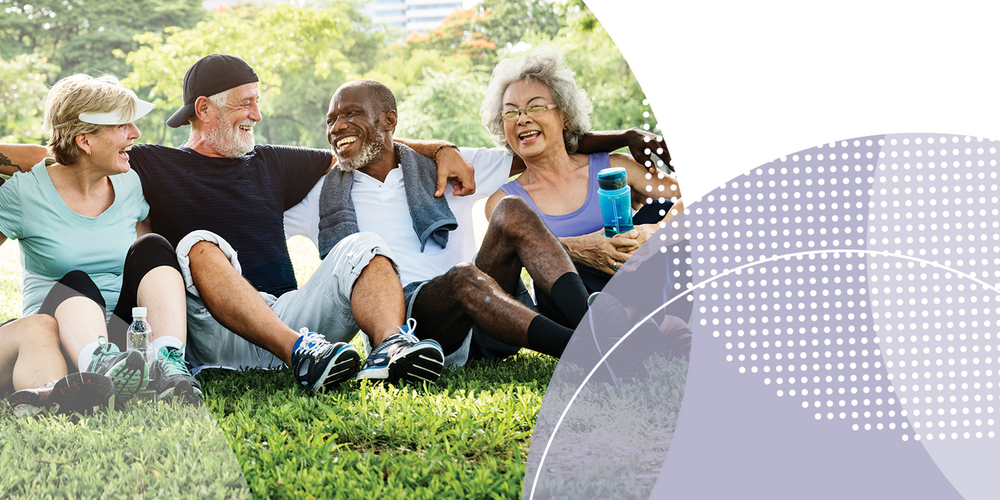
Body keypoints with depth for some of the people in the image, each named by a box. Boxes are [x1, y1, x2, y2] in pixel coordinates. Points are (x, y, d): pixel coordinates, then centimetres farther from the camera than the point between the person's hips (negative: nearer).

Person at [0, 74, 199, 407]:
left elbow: (155, 257, 21)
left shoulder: (130, 183, 10)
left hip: (127, 325, 4)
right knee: (75, 282, -32)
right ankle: (100, 365, -66)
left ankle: (169, 362, -40)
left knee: (151, 247, -17)